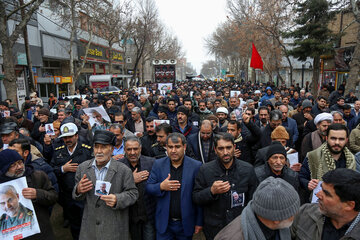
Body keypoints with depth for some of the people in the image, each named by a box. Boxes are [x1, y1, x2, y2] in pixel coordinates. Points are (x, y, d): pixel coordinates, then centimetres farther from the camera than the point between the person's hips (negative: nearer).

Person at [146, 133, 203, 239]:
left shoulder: (196, 166, -10)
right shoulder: (158, 164, -3)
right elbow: (148, 187, -1)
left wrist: (199, 222, -4)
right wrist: (161, 187, -21)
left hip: (186, 224, -1)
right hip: (164, 223, 1)